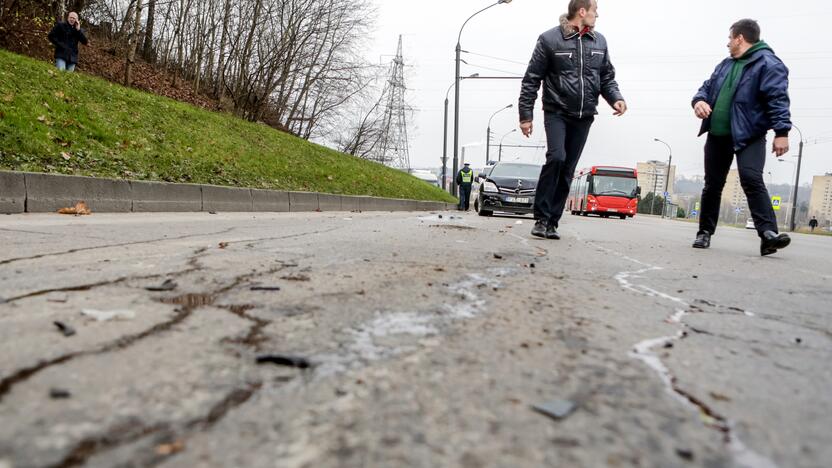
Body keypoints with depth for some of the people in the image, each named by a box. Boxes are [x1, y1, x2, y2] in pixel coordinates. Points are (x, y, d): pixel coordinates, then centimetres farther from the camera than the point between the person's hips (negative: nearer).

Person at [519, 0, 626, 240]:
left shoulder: (599, 41, 11)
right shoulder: (550, 39, -4)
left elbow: (607, 77, 17)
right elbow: (531, 80, -4)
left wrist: (616, 98, -2)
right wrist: (525, 115, -8)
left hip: (584, 117, 5)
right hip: (556, 112, -5)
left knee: (568, 169, 3)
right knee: (556, 157, -23)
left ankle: (552, 222, 9)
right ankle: (541, 217, -12)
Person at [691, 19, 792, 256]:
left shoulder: (767, 64, -5)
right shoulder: (725, 65, 19)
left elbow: (778, 100, -14)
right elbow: (707, 87, 23)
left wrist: (781, 132, -24)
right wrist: (699, 101, -3)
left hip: (749, 136, -7)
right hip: (717, 136, 7)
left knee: (752, 180, -22)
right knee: (712, 184, 8)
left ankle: (768, 233, -24)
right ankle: (705, 232, 17)